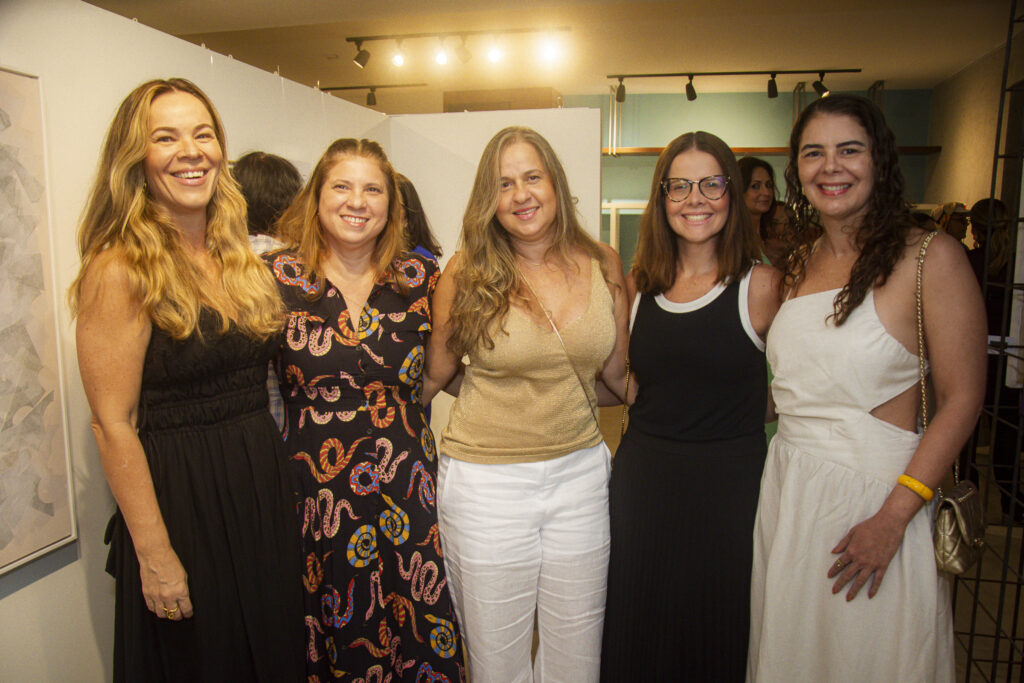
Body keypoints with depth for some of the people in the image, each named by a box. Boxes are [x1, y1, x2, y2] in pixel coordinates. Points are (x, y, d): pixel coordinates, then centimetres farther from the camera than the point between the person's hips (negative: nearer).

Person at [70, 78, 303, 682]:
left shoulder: (240, 259, 7)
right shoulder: (119, 270, -14)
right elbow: (114, 425, -15)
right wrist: (154, 554, -14)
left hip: (264, 486, 6)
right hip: (180, 499, -6)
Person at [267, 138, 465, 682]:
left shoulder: (419, 278, 2)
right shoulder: (278, 276, -3)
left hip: (406, 493, 2)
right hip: (315, 495, -1)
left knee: (418, 636, 10)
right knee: (324, 639, 12)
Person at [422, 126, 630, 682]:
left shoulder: (603, 264, 0)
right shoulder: (466, 272, -7)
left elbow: (617, 372, 9)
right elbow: (434, 375, 3)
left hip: (580, 472, 3)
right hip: (486, 480, -2)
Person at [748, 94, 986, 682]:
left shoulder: (931, 257, -10)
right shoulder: (799, 263, 7)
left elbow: (962, 399, -13)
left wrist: (893, 517, -18)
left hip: (875, 489, -5)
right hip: (786, 484, 5)